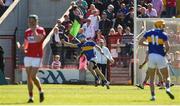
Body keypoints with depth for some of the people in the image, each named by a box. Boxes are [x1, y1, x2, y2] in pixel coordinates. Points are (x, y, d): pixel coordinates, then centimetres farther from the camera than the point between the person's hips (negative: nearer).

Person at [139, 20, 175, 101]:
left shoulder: (149, 33, 6)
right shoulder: (163, 35, -3)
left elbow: (140, 42, 4)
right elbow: (167, 46, -11)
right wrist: (165, 52, 9)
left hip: (151, 56, 2)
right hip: (160, 57, -2)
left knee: (151, 78, 14)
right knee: (166, 76, 11)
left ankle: (153, 95, 5)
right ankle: (168, 88, -17)